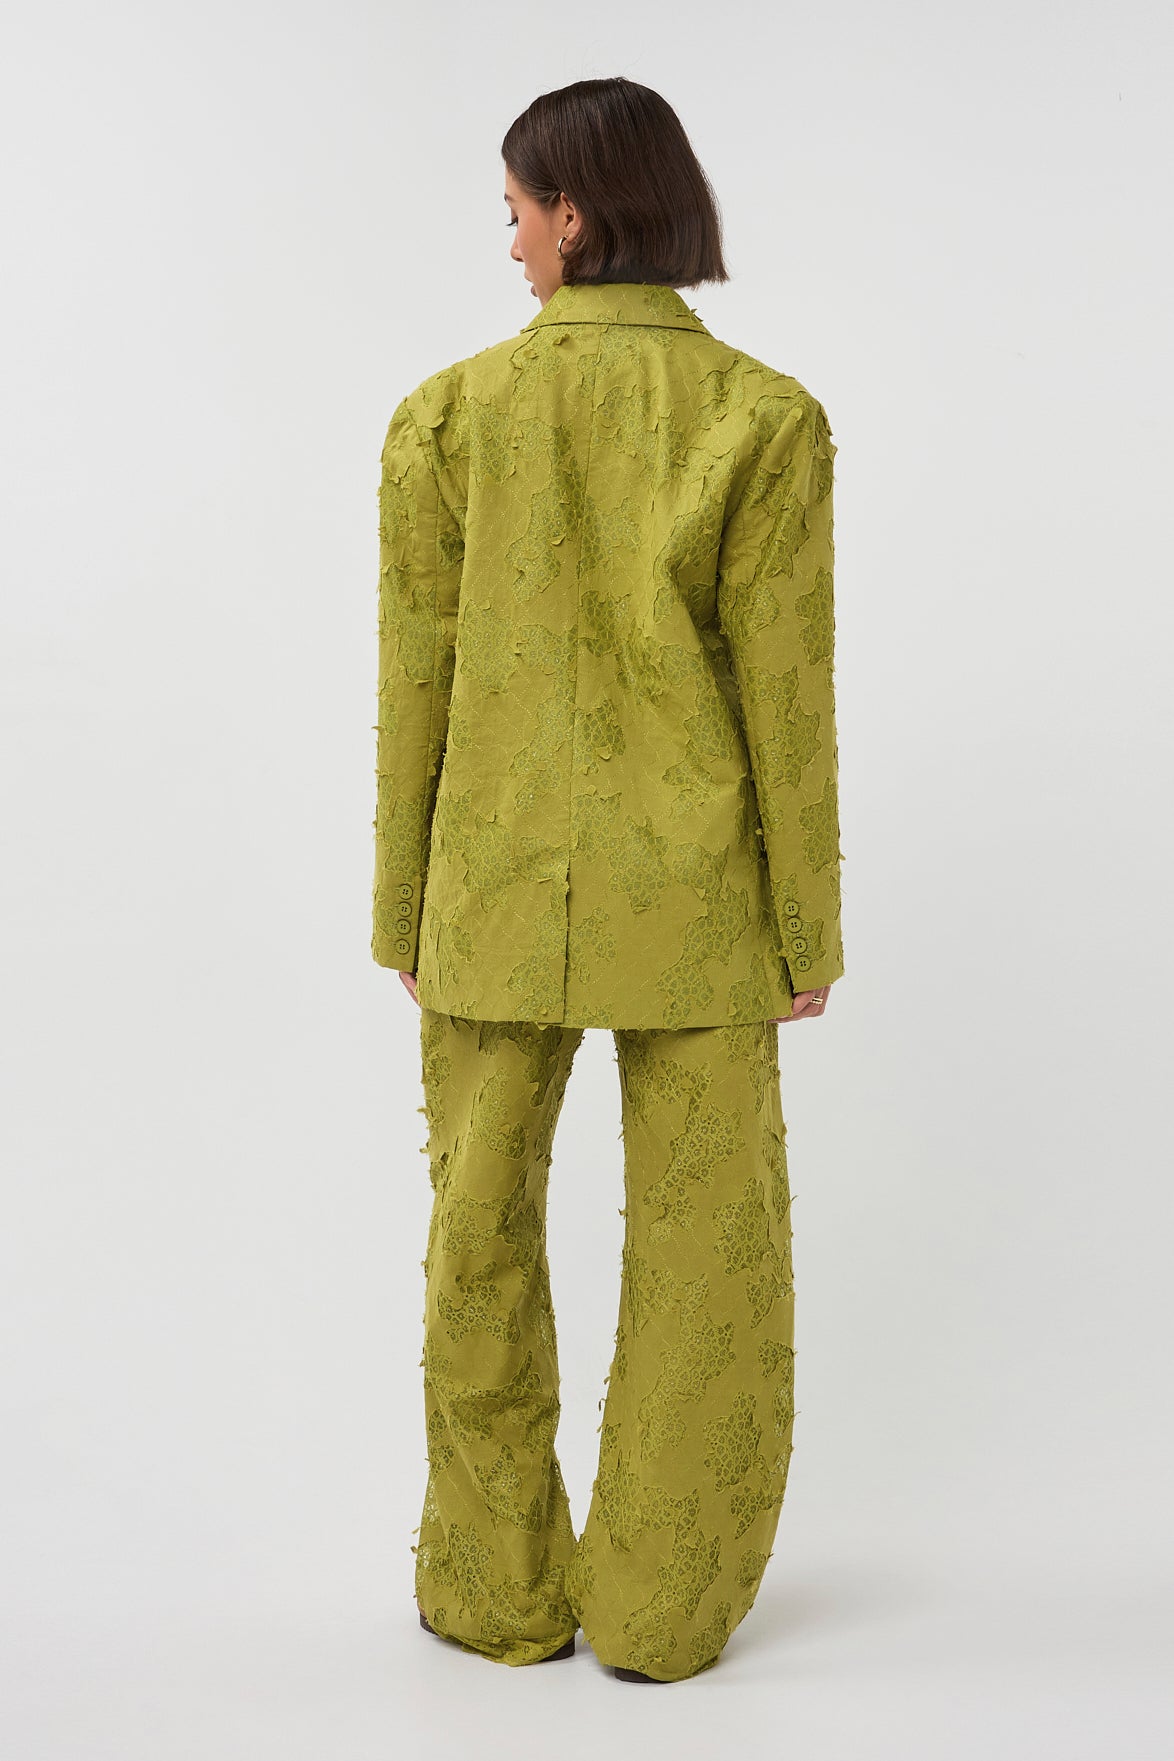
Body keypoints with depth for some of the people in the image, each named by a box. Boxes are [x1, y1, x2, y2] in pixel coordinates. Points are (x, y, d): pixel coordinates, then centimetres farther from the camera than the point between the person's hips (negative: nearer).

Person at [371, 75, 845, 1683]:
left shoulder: (449, 415, -6)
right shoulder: (766, 418, -9)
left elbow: (419, 685, -3)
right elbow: (785, 692, -9)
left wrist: (405, 911, 7)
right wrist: (808, 928, 0)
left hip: (502, 885, 1)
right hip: (691, 890, -1)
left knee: (483, 1234, 15)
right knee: (706, 1244, 12)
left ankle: (502, 1587, 24)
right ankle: (660, 1604, 18)